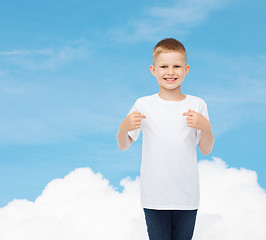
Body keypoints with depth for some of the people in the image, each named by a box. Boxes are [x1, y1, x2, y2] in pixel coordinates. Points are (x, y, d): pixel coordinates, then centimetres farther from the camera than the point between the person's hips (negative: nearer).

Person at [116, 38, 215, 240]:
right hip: (154, 196, -1)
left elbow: (206, 150, 4)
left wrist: (205, 127, -15)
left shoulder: (197, 105, 1)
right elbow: (123, 146, 5)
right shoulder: (143, 105, -1)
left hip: (187, 195, 1)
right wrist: (124, 128, -16)